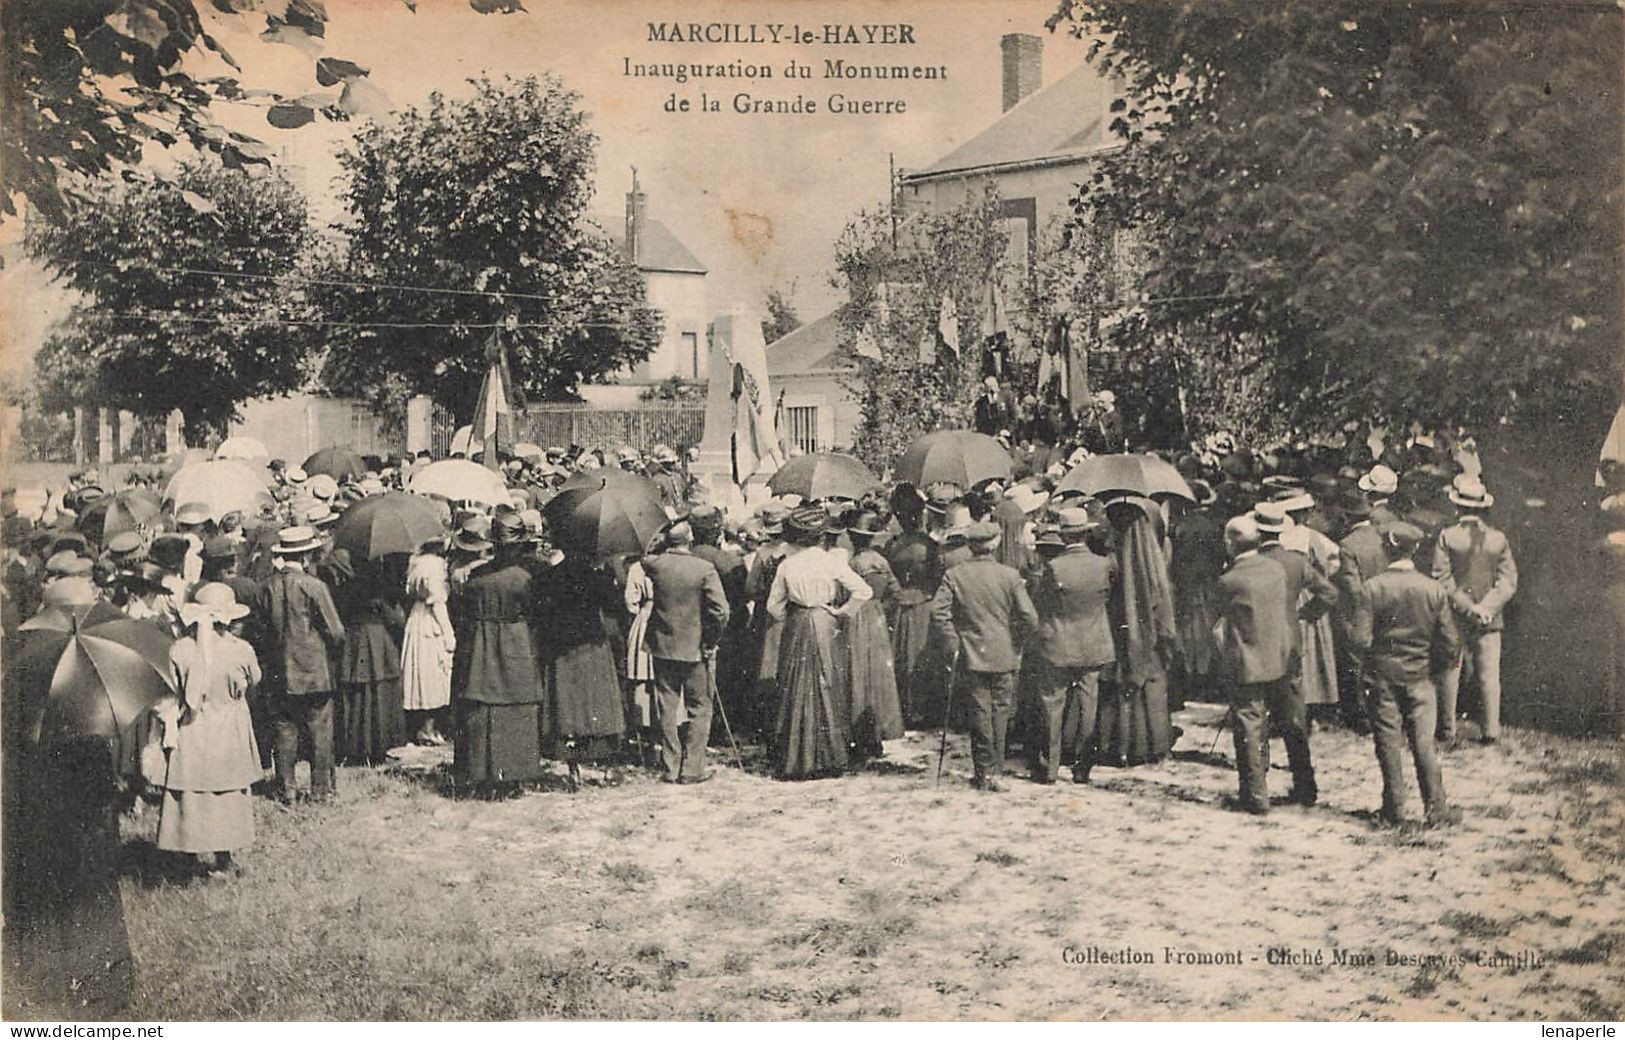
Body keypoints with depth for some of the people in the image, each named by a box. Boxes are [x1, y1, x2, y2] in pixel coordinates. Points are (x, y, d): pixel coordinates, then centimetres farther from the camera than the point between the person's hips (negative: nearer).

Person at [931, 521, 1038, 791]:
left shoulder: (955, 575, -5)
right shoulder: (1009, 575, -7)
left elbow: (938, 611, -10)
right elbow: (1029, 618, -9)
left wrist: (953, 641, 0)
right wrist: (1018, 642, 8)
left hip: (972, 656, 1)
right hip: (1005, 656, -1)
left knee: (980, 711, 7)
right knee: (1001, 710, 8)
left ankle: (984, 772, 10)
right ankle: (996, 772, 6)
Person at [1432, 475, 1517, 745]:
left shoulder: (1447, 537, -9)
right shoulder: (1498, 539, -1)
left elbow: (1443, 580, -12)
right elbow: (1509, 582, -4)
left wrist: (1470, 607, -10)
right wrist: (1485, 608, -8)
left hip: (1454, 619, -2)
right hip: (1490, 621, 2)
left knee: (1449, 674, 7)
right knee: (1489, 675, 7)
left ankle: (1447, 731, 10)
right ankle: (1490, 731, 8)